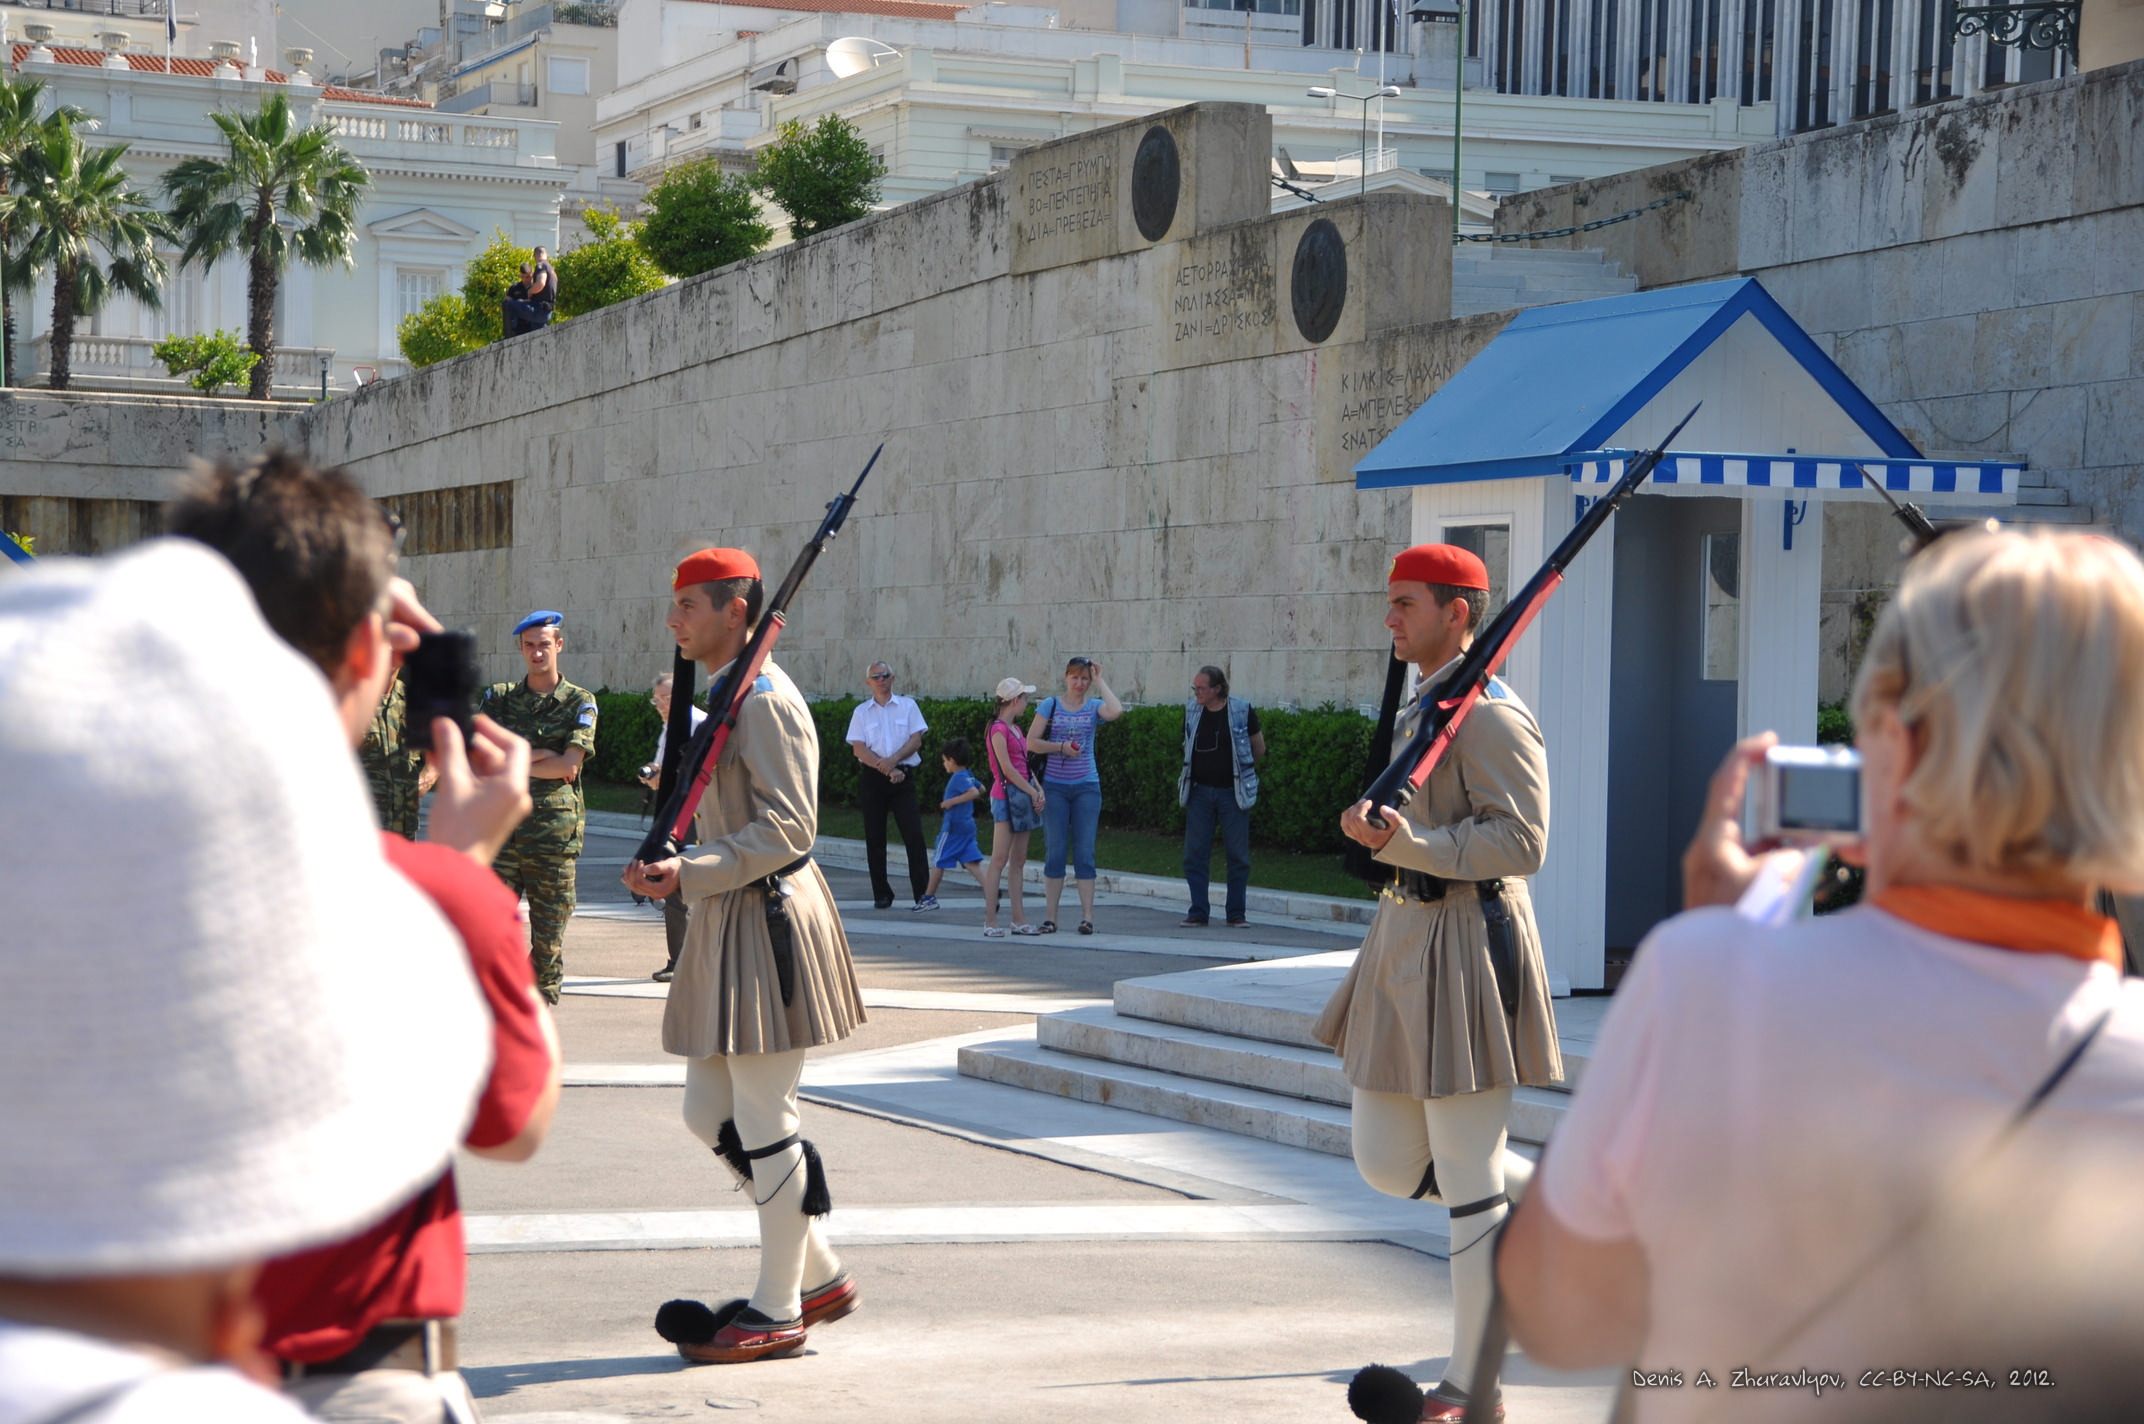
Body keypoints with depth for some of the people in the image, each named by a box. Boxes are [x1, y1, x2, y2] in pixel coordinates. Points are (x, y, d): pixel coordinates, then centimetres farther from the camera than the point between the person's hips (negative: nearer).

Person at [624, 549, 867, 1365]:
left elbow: (787, 828, -21)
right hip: (730, 924, 11)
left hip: (768, 921, -11)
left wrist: (688, 875, -25)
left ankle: (778, 1310, 6)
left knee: (764, 1125, -3)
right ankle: (820, 1274, 21)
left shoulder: (766, 700, -15)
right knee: (710, 1114, 13)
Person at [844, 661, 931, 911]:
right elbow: (858, 748, 0)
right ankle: (882, 895, 9)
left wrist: (894, 760, -14)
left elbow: (916, 739, 1)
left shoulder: (907, 706, 9)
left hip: (903, 775, -1)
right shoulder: (861, 712, 9)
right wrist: (886, 769, -11)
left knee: (913, 834, -10)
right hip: (872, 778, 1)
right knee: (875, 837, 2)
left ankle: (923, 893, -10)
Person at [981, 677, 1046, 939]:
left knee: (1019, 860, 9)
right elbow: (1007, 769, -15)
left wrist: (1039, 790, 2)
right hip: (1006, 794, -9)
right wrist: (1032, 792, -11)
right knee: (1000, 859, -9)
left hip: (1023, 796, 9)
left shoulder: (1014, 728, 17)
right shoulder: (998, 729, -11)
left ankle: (1019, 919, 11)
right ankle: (990, 921, -8)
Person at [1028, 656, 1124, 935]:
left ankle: (1087, 916, -1)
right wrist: (1061, 747, -13)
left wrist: (1099, 682, -6)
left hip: (1086, 786, 0)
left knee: (1085, 852, -1)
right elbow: (1031, 742, 1)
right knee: (1055, 851, 1)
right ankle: (1050, 917, 4)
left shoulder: (1094, 709, 5)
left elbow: (1116, 711, -17)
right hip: (1054, 786, 0)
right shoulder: (1050, 706, 5)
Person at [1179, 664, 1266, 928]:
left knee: (1238, 855, 1)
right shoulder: (1192, 711, 3)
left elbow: (1259, 749, 7)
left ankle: (1236, 913, 8)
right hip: (1200, 792, 3)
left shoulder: (1242, 711, -6)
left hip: (1233, 792, -3)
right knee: (1195, 854, 0)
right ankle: (1198, 911, 7)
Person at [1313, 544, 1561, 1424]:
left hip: (1465, 949, -10)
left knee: (1467, 1181, -3)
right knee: (1387, 1165, 10)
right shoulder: (1420, 709, 16)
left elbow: (1521, 843, -22)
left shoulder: (1492, 716, -15)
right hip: (1404, 941, 10)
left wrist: (1402, 842, -29)